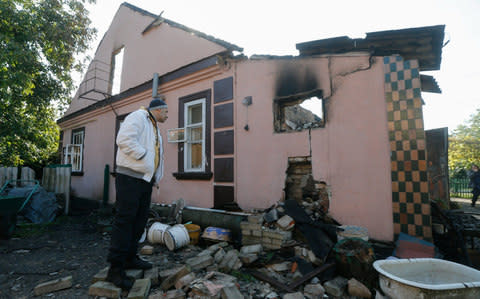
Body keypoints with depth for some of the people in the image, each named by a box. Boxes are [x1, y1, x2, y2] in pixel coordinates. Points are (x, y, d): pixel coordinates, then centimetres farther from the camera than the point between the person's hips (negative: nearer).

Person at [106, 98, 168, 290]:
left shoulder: (155, 128, 26)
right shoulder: (138, 117, -4)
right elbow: (124, 139, -20)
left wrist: (156, 177, 14)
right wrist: (144, 156, -15)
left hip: (145, 179, 10)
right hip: (130, 177, -10)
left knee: (140, 220, 12)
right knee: (124, 220, -8)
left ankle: (130, 258, 25)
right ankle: (115, 269, 0)